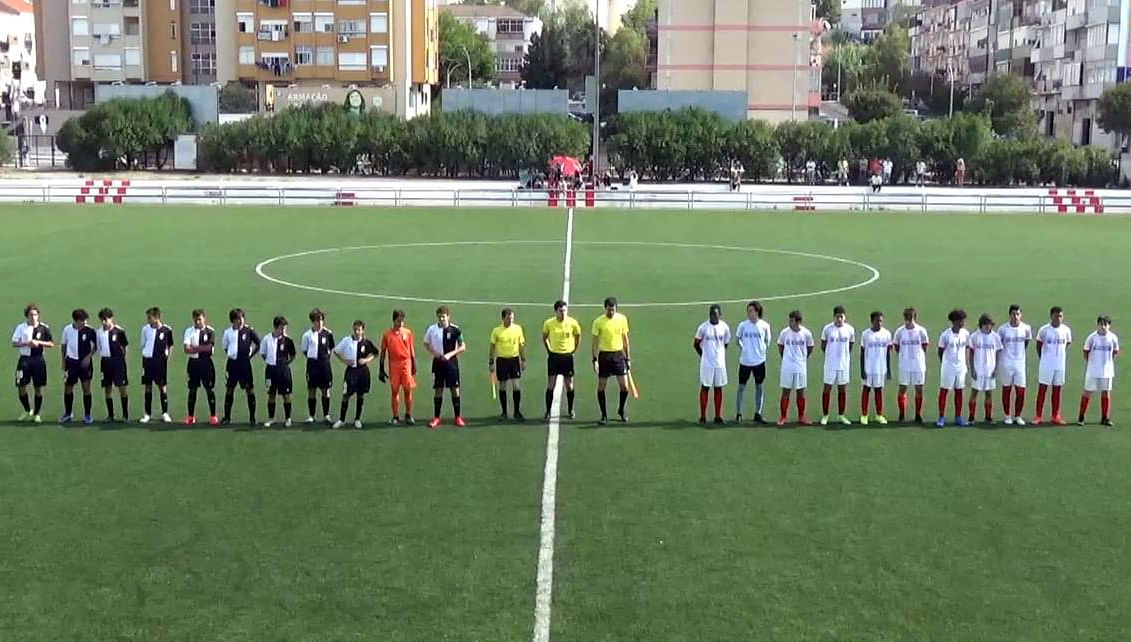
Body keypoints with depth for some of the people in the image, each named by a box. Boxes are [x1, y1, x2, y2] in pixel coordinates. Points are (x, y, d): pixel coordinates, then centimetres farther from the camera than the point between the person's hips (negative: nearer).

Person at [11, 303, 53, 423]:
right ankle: (27, 411, 23)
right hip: (24, 359, 1)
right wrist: (26, 343, -14)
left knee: (38, 389, 3)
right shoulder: (21, 327, 1)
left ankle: (36, 414, 17)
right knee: (21, 387, 1)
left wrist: (39, 342, -11)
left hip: (38, 360, -1)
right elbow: (14, 344, 2)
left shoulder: (44, 327, 0)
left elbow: (51, 344, 3)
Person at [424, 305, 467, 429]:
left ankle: (458, 417, 11)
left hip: (451, 362, -1)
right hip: (438, 363, 1)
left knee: (455, 389, 2)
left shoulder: (455, 329, -8)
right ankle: (436, 418, 12)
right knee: (438, 390, 5)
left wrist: (450, 354, -15)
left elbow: (463, 347, -4)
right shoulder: (431, 329, -3)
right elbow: (426, 343, 12)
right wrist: (434, 353, -6)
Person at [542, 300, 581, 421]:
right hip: (554, 356, 0)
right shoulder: (548, 323, -7)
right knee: (550, 385, -1)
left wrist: (574, 350, 6)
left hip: (568, 356, 0)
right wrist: (549, 351, 6)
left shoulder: (573, 323, -8)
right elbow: (544, 338, 11)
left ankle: (570, 410, 22)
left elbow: (578, 337, 9)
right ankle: (548, 412, 6)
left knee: (569, 386, 5)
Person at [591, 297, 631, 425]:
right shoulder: (598, 322, -7)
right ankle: (604, 415, 13)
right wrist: (595, 359, -11)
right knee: (601, 387, 1)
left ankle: (621, 411, 21)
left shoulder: (622, 319, 2)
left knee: (624, 386, -2)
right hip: (604, 355, -2)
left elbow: (625, 339, 10)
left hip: (619, 355, 2)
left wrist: (628, 358, 9)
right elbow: (595, 341, -4)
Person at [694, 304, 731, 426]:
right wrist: (703, 355, 5)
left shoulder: (725, 327, 0)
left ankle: (718, 416, 14)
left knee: (719, 388, 7)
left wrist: (720, 354, 13)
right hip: (706, 363, -3)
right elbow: (696, 344, 3)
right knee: (705, 388, 1)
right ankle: (702, 416, 7)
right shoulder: (703, 327, -8)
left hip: (720, 362, 3)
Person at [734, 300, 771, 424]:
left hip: (759, 361, 0)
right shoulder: (743, 325, -4)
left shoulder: (764, 326, -4)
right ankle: (738, 413, 8)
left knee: (759, 386, 8)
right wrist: (742, 348, 2)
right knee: (742, 386, 2)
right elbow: (738, 338, 12)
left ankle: (758, 413, 17)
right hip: (745, 361, 0)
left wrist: (762, 349, 1)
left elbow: (767, 341, 11)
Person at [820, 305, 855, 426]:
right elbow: (823, 345, 5)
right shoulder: (827, 329, -7)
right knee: (827, 389, 2)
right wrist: (830, 354, 5)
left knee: (843, 389, 8)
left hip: (844, 364, 2)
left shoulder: (850, 330, -2)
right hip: (830, 364, -2)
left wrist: (847, 358, 9)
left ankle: (842, 415, 18)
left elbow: (850, 346, 11)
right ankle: (825, 415, 10)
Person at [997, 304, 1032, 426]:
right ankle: (1007, 416, 17)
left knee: (1021, 391, 0)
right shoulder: (1003, 329, -7)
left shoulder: (1026, 328, -2)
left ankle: (1017, 416, 14)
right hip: (1006, 364, -1)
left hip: (1020, 364, 1)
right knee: (1006, 389, 6)